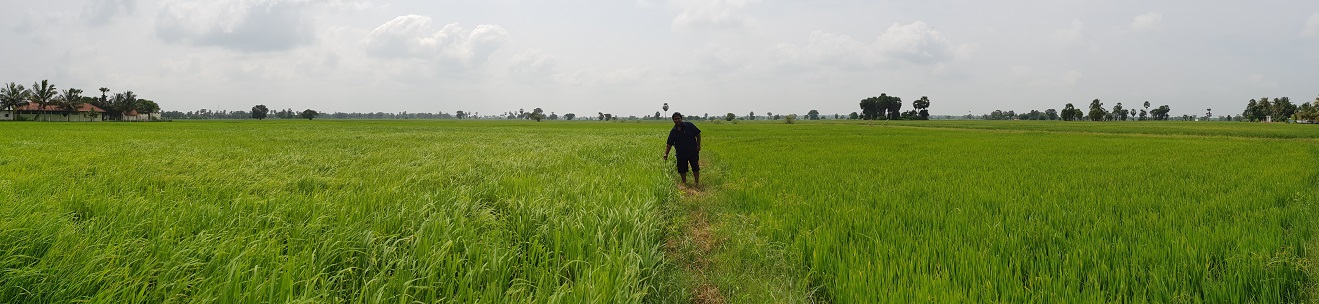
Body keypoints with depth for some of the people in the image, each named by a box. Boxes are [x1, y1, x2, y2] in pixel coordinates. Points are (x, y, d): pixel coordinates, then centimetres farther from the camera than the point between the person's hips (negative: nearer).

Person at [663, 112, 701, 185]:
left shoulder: (689, 125, -3)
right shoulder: (673, 132, 4)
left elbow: (698, 134, 2)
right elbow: (669, 144, 6)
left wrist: (698, 145, -4)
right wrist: (666, 153, -4)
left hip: (693, 151, -2)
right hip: (681, 153, 2)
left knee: (695, 168, 2)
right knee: (682, 169, 5)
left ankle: (697, 182, 14)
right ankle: (684, 183, 20)